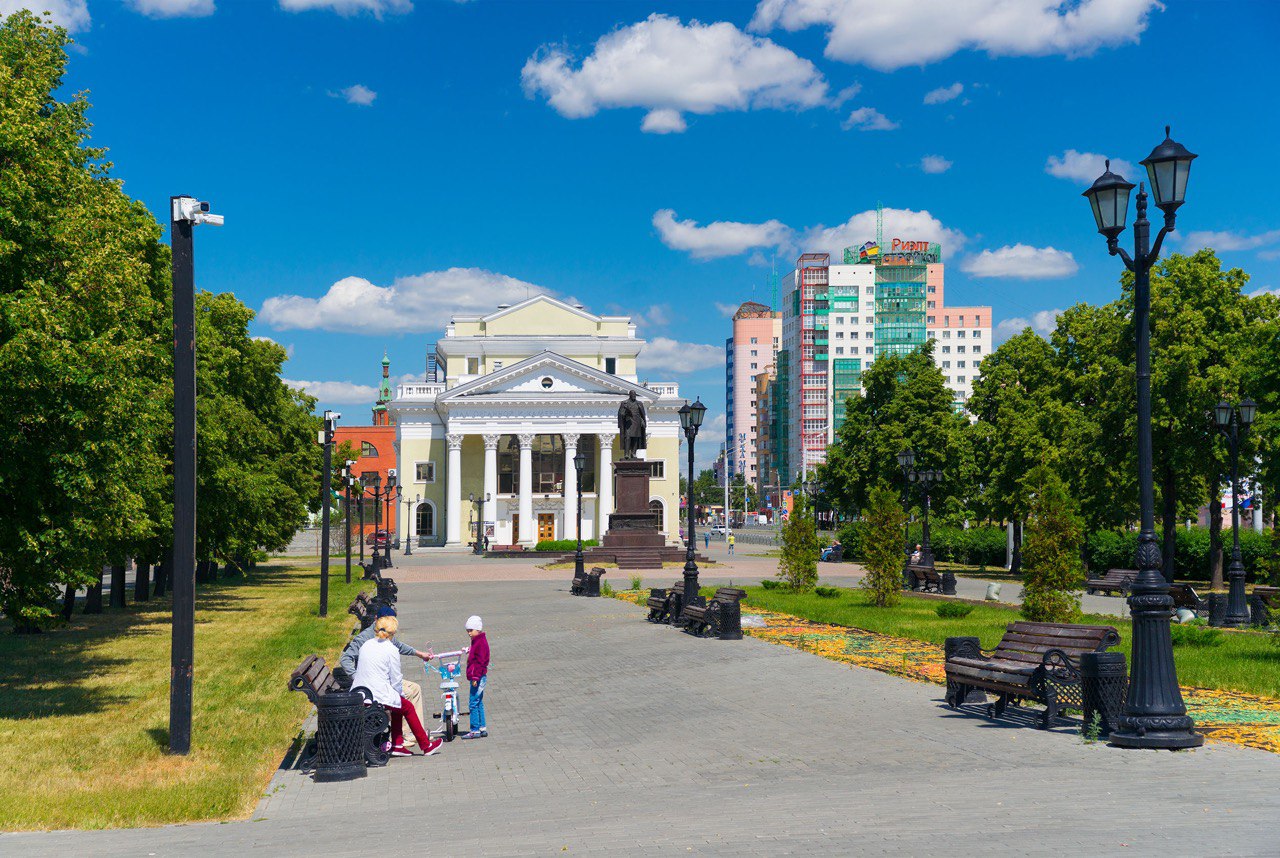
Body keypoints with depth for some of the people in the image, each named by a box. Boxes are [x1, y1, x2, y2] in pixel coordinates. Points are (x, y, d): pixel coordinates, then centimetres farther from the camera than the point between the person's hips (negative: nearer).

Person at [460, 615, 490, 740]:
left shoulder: (481, 642, -15)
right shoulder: (476, 641, 16)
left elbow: (480, 661, -20)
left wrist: (475, 677, -22)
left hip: (478, 677, -11)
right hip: (477, 677, 11)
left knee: (474, 704, -9)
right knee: (479, 703, 14)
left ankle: (475, 731, -6)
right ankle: (483, 728, 20)